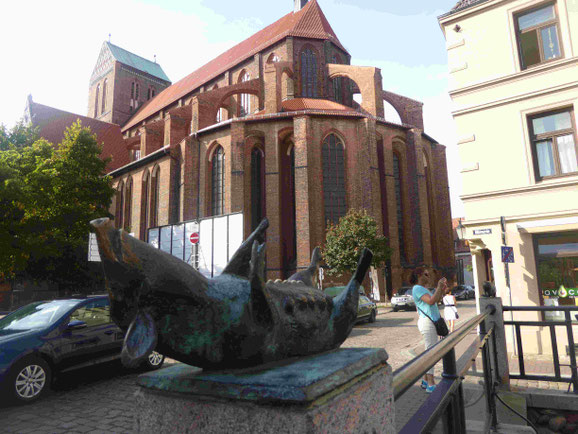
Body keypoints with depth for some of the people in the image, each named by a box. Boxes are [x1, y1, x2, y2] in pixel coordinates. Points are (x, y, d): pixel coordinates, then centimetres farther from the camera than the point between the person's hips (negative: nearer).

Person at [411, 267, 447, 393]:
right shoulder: (417, 288, -11)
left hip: (431, 322, 10)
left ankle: (425, 380, 22)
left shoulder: (423, 288, 21)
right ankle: (430, 384, -6)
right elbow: (431, 301, -24)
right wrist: (439, 287, -17)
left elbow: (435, 301, 23)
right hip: (427, 322, -10)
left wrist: (442, 291, 11)